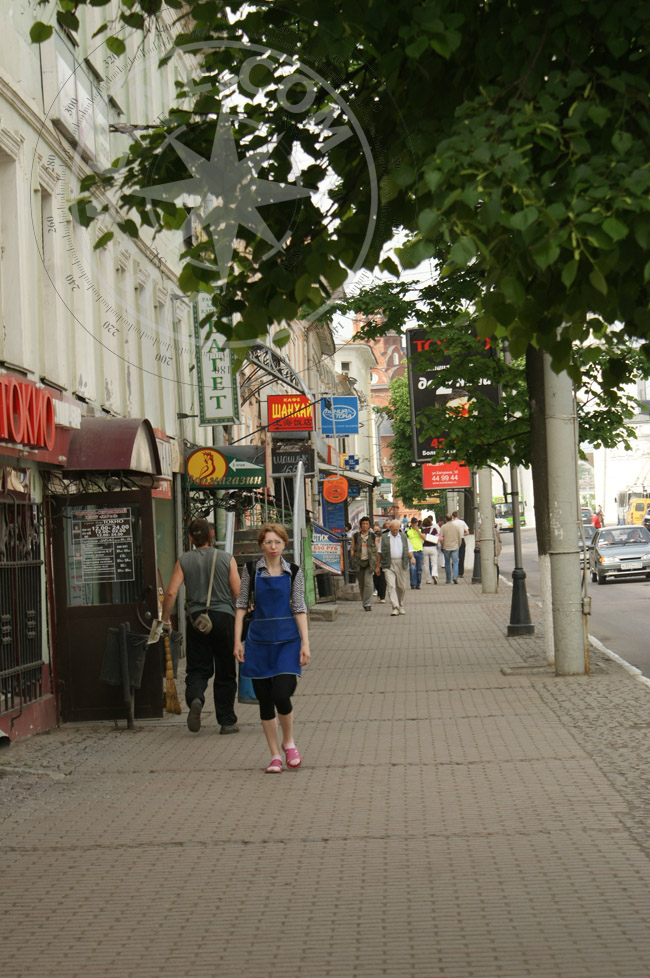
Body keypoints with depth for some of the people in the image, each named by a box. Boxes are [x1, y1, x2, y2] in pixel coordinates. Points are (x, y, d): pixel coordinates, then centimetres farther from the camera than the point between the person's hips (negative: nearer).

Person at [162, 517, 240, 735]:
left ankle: (195, 698, -25)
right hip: (223, 616, -1)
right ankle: (227, 721, 10)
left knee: (198, 668, 6)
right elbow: (238, 593, -3)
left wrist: (165, 619, 7)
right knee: (225, 672, 8)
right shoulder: (227, 559, 1)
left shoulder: (184, 561, 3)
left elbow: (171, 592, -4)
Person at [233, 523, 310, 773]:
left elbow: (299, 609, 3)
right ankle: (275, 755, 14)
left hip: (287, 640, -1)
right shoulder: (251, 570, 3)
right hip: (259, 639, 1)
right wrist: (237, 641, 0)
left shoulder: (293, 572, 3)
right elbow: (241, 605, 5)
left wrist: (305, 643, -4)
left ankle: (289, 741, 12)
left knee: (281, 695, -14)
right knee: (265, 700, 3)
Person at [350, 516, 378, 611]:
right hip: (358, 562, 2)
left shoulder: (373, 536, 6)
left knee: (368, 583, -13)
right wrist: (352, 561, -3)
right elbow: (352, 549, 8)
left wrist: (376, 563, -1)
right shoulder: (355, 536, 7)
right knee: (361, 584, 7)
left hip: (369, 562, -2)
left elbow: (376, 550, 7)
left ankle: (366, 603, -13)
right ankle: (365, 603, 20)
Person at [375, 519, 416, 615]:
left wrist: (412, 557, -10)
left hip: (401, 564, 2)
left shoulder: (403, 537, 14)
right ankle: (395, 607, -18)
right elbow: (380, 552, 10)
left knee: (402, 586, 6)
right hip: (389, 565, -2)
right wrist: (377, 566, 7)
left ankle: (401, 606, 23)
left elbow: (409, 550, 12)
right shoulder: (384, 538, 9)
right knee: (391, 586, -14)